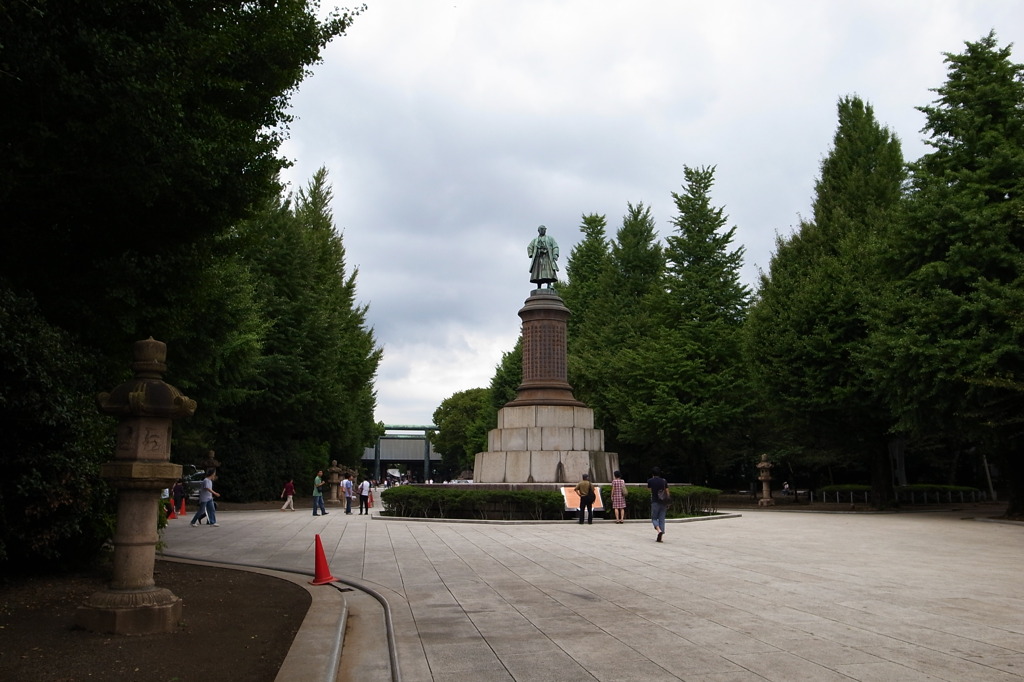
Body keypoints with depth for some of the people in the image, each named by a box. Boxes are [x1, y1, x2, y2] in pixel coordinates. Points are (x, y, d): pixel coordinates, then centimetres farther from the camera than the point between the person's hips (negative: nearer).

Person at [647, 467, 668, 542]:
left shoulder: (650, 481, -2)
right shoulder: (664, 481, 4)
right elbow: (667, 491, 3)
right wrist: (667, 502, 10)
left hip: (655, 502, -3)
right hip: (663, 502, 3)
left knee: (654, 518, 7)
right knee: (662, 519, 7)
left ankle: (659, 530, -21)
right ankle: (660, 537, 3)